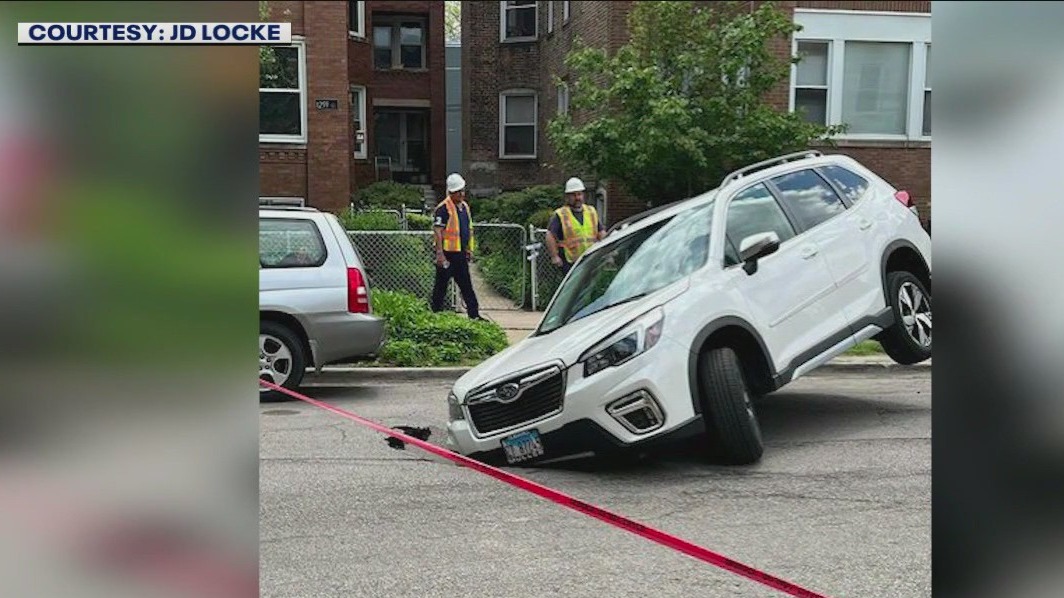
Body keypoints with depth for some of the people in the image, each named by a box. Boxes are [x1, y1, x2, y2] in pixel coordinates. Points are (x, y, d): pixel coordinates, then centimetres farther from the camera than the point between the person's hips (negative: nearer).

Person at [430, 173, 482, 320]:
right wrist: (440, 254, -21)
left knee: (466, 285, 10)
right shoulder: (443, 208, -12)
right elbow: (437, 231, -17)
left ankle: (474, 314, 14)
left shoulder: (465, 206, 14)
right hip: (447, 253, -8)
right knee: (441, 285, 1)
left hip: (461, 253, 8)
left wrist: (469, 250, 18)